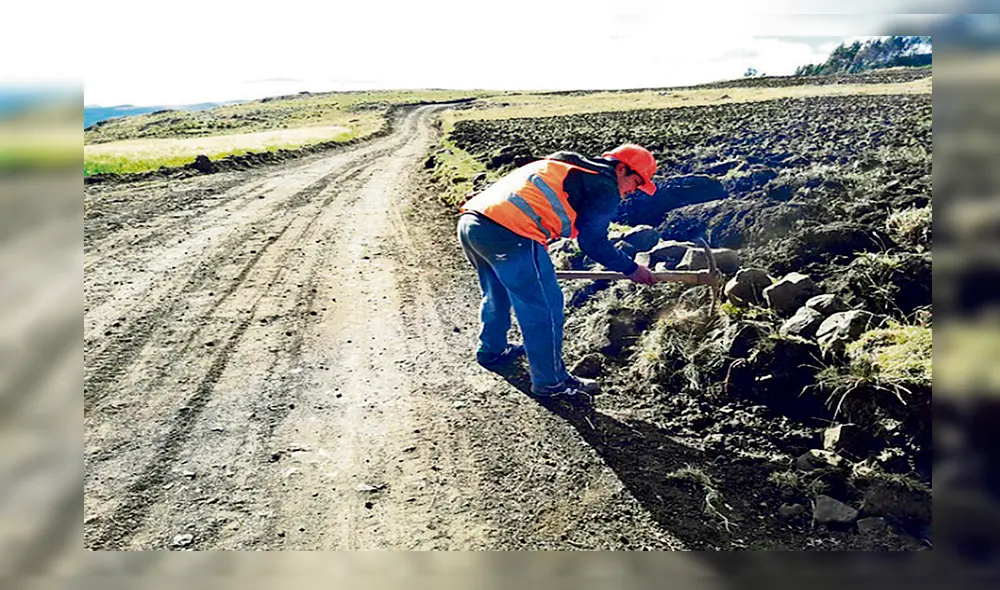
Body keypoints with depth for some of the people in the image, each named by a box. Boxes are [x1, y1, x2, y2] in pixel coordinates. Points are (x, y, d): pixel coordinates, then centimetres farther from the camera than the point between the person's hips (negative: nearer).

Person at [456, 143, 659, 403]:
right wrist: (631, 268, 17)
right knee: (544, 308, 4)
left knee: (497, 293, 30)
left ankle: (493, 351, 49)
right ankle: (551, 382, 17)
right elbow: (593, 243, 3)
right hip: (508, 234, -9)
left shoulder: (565, 165, 29)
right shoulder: (606, 187, 5)